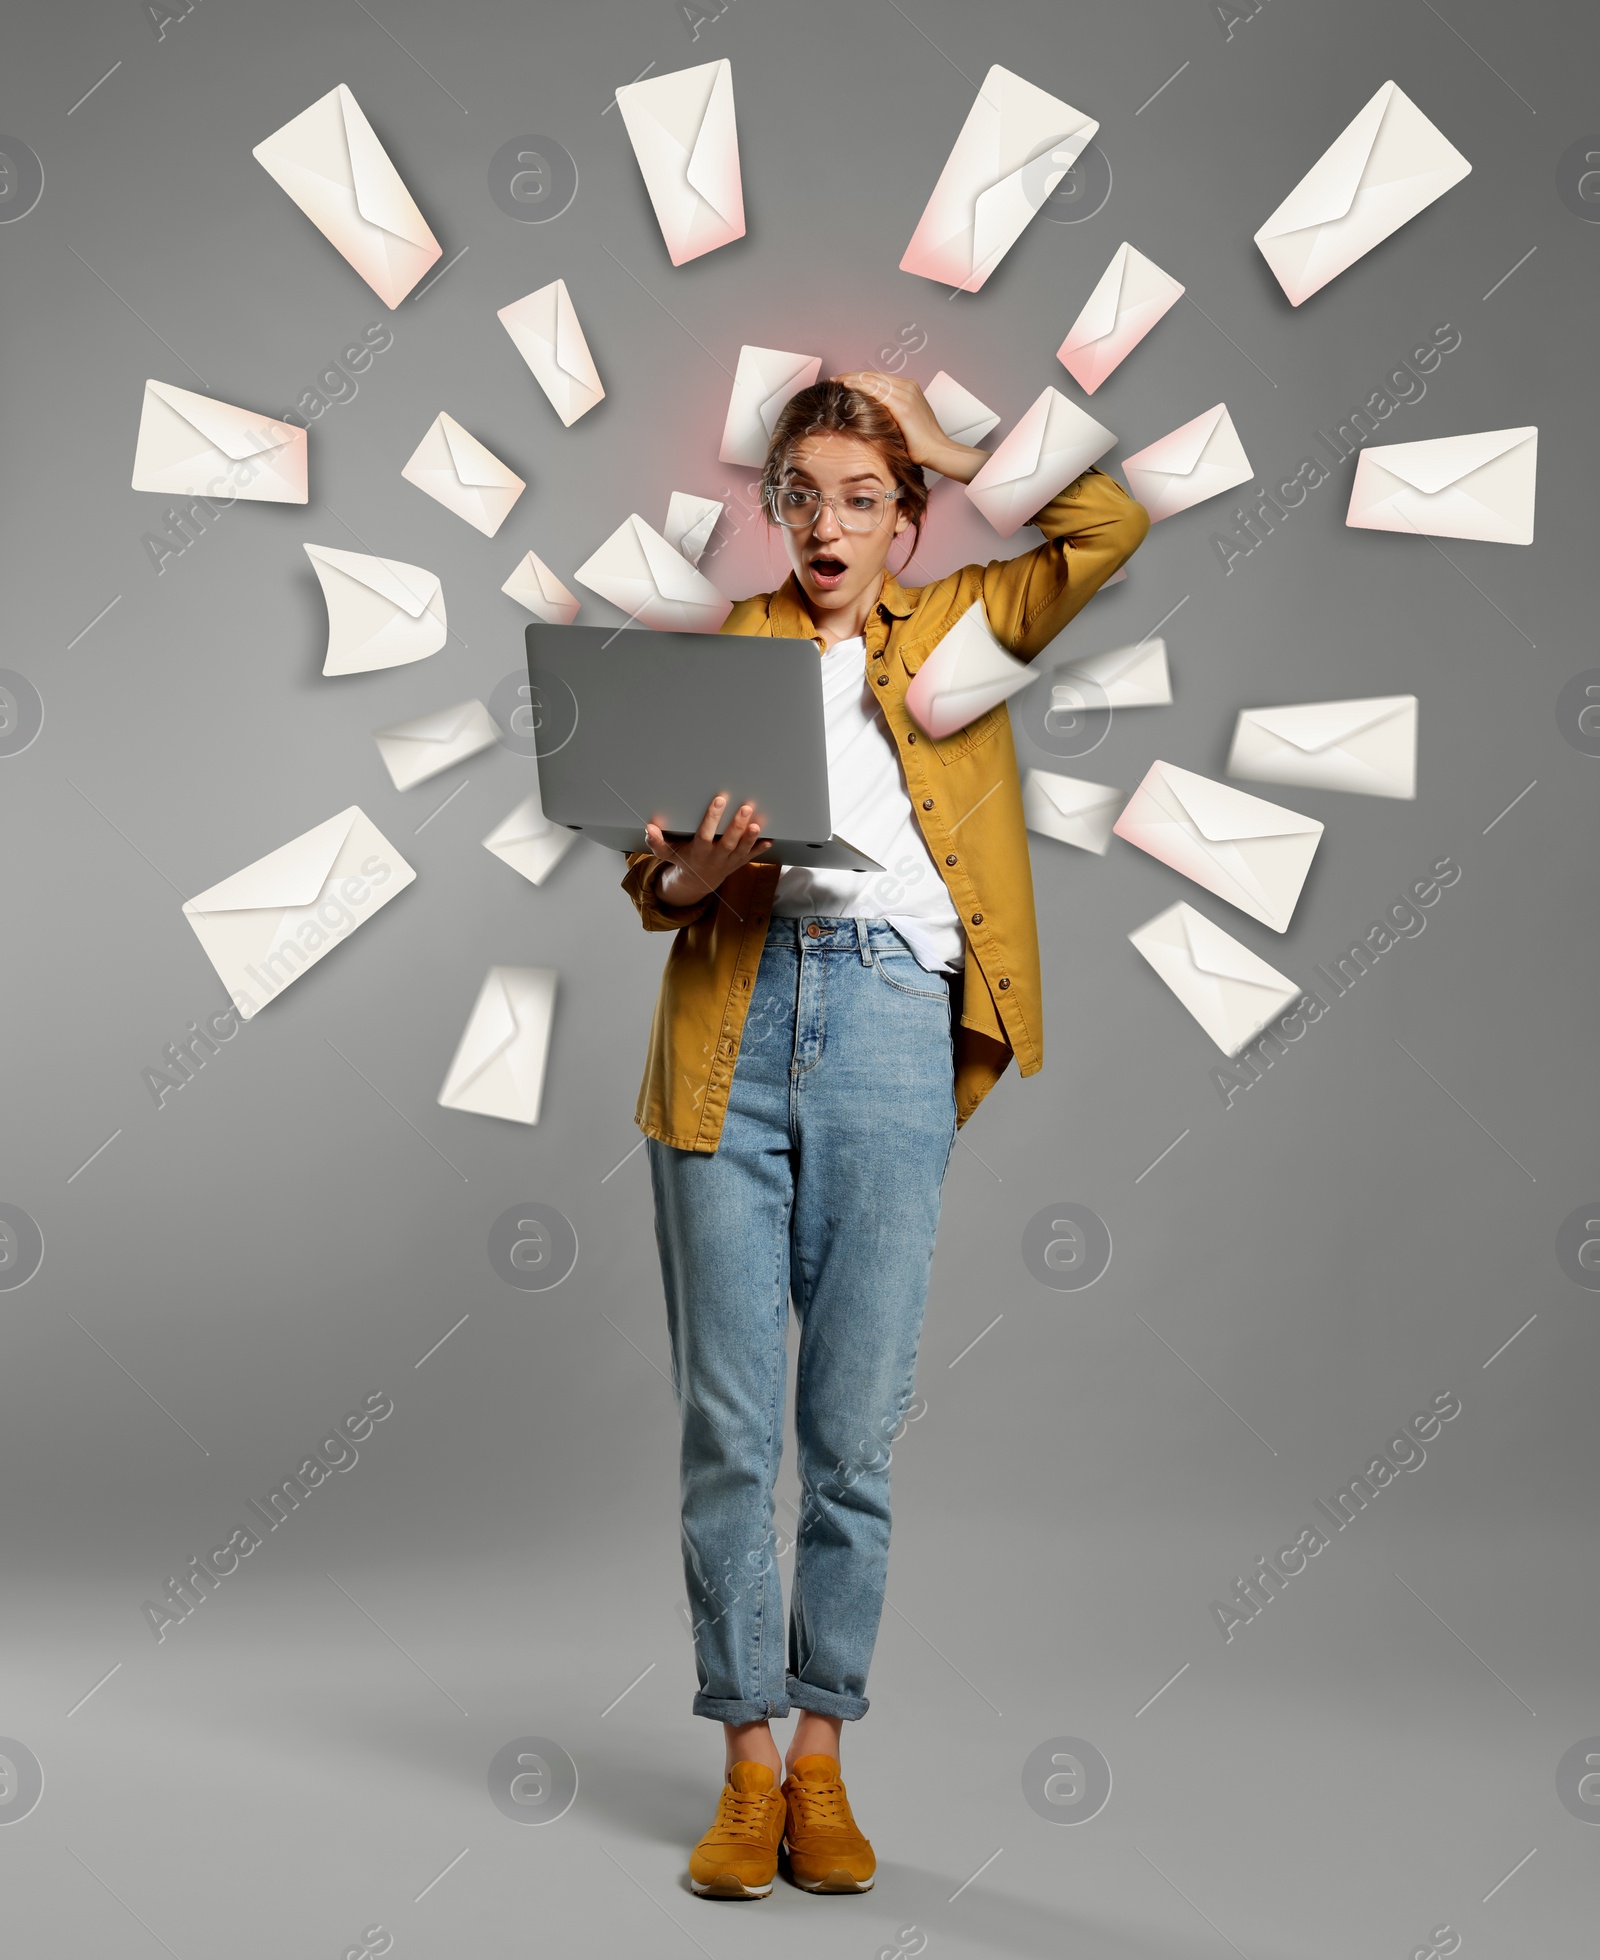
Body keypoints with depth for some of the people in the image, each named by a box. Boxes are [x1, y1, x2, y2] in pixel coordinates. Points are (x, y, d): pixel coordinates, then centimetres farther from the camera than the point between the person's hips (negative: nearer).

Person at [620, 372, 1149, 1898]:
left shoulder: (959, 628, 21)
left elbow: (1111, 525, 10)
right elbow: (652, 877, 12)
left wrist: (949, 453, 17)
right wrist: (689, 873, -11)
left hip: (892, 1019, 0)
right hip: (730, 1021, 1)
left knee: (854, 1427, 0)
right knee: (726, 1423, -2)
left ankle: (820, 1760, 12)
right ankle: (746, 1768, 8)